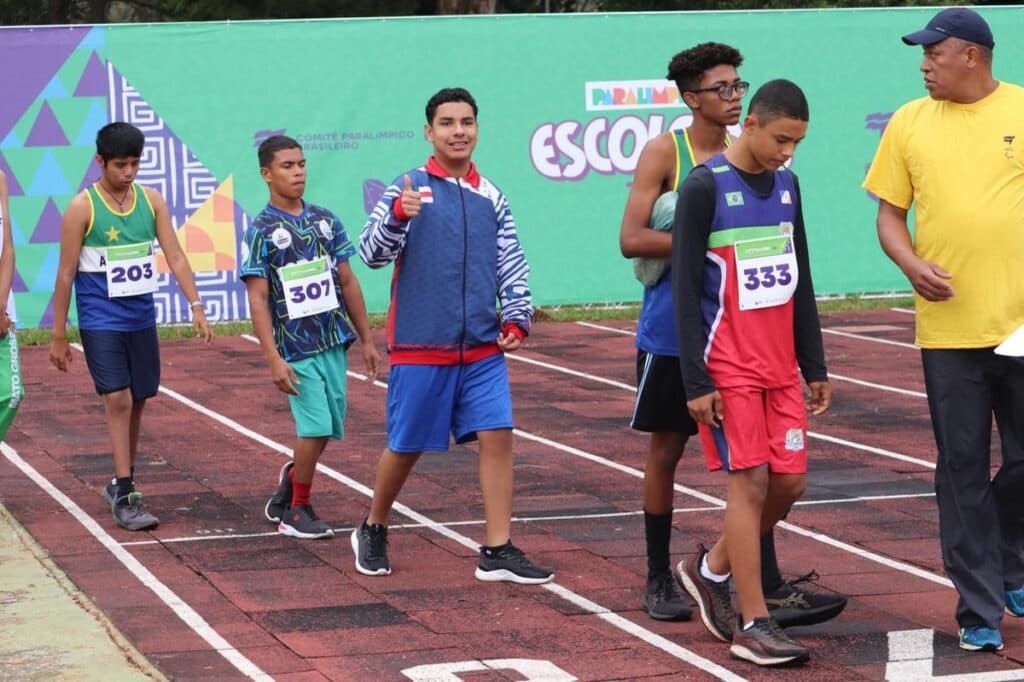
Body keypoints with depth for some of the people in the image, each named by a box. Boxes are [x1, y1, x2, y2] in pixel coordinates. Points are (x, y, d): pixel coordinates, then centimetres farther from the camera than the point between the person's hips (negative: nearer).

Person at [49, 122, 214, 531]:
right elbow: (66, 274, -6)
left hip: (142, 319, 5)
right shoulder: (82, 208, -9)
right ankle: (124, 497, -11)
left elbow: (175, 256, 3)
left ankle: (121, 484, 28)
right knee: (118, 401, -13)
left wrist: (196, 306, -9)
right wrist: (58, 336, -6)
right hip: (100, 322, -5)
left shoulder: (151, 201, 3)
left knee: (137, 403, 11)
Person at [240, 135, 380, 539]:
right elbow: (258, 299, -9)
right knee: (316, 427, -8)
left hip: (334, 341, 5)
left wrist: (366, 340, 13)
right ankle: (297, 511, 9)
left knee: (327, 429, 8)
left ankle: (291, 479, 34)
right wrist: (273, 359, -16)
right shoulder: (261, 232, -6)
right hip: (295, 348, -5)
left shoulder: (325, 221, 9)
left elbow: (347, 283, 14)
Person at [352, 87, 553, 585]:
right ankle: (373, 532, 28)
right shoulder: (409, 188, -3)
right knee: (406, 446, 5)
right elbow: (371, 253, -12)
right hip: (419, 346, -4)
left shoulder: (490, 197, 10)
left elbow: (512, 266, 16)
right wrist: (398, 215, -30)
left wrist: (517, 318, 3)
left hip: (482, 347, 4)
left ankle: (497, 551, -1)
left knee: (497, 436, -6)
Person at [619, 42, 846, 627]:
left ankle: (770, 588, -5)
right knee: (667, 450, 8)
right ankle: (659, 580, 21)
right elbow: (632, 239, -13)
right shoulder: (665, 152, -6)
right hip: (673, 329, -3)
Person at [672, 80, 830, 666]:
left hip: (781, 368, 7)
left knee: (790, 481, 4)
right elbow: (685, 289, -11)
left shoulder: (786, 184, 10)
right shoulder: (705, 188, -10)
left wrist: (815, 365, 15)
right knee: (751, 481, -9)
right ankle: (754, 626, -4)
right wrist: (696, 382, -15)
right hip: (729, 369, -7)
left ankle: (712, 570, 26)